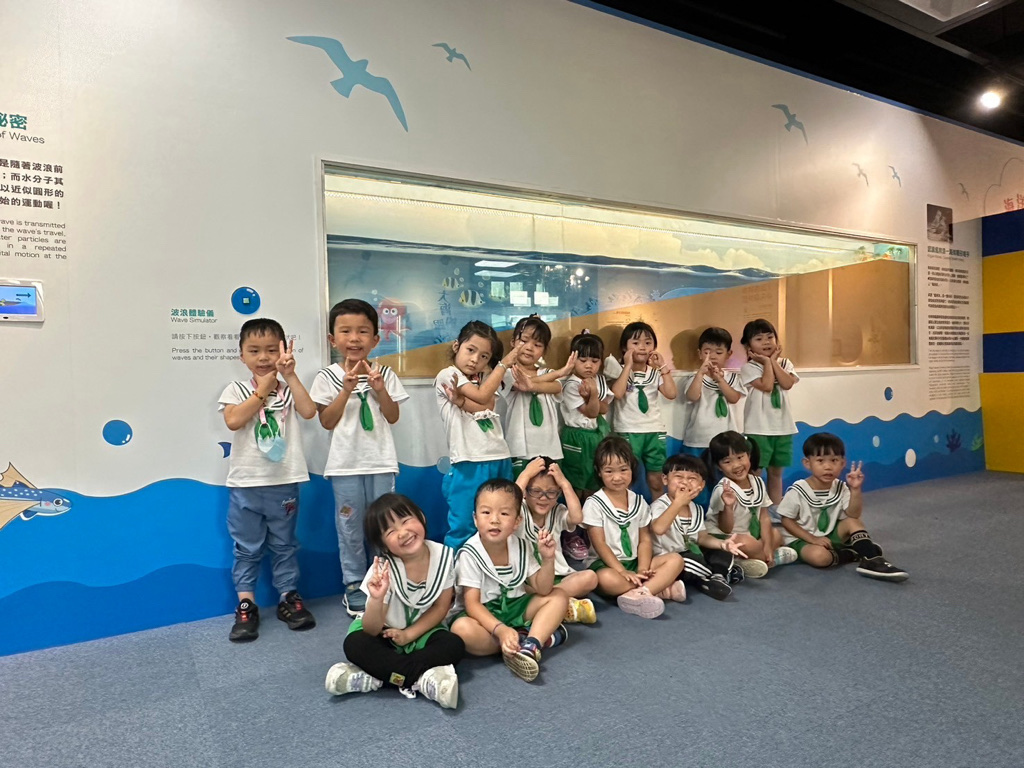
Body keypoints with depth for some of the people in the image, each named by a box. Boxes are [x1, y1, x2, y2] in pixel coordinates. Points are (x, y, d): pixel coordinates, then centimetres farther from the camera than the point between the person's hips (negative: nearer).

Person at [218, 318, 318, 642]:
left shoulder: (288, 389, 2)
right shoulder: (236, 390, 0)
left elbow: (309, 411, -16)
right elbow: (233, 421, -17)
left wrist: (290, 376, -17)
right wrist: (262, 391, -14)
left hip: (284, 482, 1)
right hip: (245, 483, -1)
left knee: (284, 544, 13)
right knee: (246, 548, 9)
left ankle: (289, 597, 25)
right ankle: (246, 605, 19)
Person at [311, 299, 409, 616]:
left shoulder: (383, 373, 2)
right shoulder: (328, 376, -2)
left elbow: (393, 417, 2)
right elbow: (327, 422, -6)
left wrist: (379, 388, -13)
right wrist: (347, 388, -15)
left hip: (381, 462, 1)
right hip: (346, 464, -1)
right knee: (350, 529, 6)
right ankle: (355, 591, 20)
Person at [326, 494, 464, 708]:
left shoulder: (444, 555, -18)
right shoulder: (384, 568, -24)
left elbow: (441, 607, -6)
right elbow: (371, 631, -23)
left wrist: (408, 635, -17)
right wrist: (376, 600, -44)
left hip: (423, 630, 1)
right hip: (385, 633, -1)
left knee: (455, 646, -27)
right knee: (354, 644, -30)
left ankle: (379, 676, -28)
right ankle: (423, 678, -30)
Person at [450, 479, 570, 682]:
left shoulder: (520, 546, -5)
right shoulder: (470, 554, -19)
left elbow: (543, 589, -4)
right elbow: (472, 603, -23)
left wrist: (548, 559, -21)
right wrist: (500, 630, -38)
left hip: (514, 607, 5)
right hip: (484, 613, -5)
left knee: (559, 597, -7)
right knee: (462, 629, -36)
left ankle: (530, 646, -30)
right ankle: (542, 635, -23)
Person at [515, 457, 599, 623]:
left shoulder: (558, 513, 5)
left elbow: (577, 518, -18)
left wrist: (564, 483, -14)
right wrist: (526, 474, -21)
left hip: (557, 576, 3)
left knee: (589, 577, -23)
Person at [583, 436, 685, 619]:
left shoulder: (639, 501, 6)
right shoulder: (594, 504, -8)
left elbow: (644, 539, 4)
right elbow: (599, 543, -13)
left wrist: (642, 569, -13)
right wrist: (622, 571, -21)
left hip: (634, 561, 5)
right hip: (606, 563, -5)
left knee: (675, 560, -15)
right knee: (606, 579, -39)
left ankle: (638, 593, -33)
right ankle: (662, 585, -26)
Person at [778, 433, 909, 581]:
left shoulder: (840, 489, -3)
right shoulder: (798, 491, -17)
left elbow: (854, 515, -14)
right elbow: (786, 520, -13)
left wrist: (856, 489, -26)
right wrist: (812, 539, -21)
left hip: (830, 536, 5)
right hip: (802, 540, -5)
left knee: (853, 522, -18)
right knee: (820, 556, -35)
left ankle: (871, 560, -17)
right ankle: (853, 554, -10)